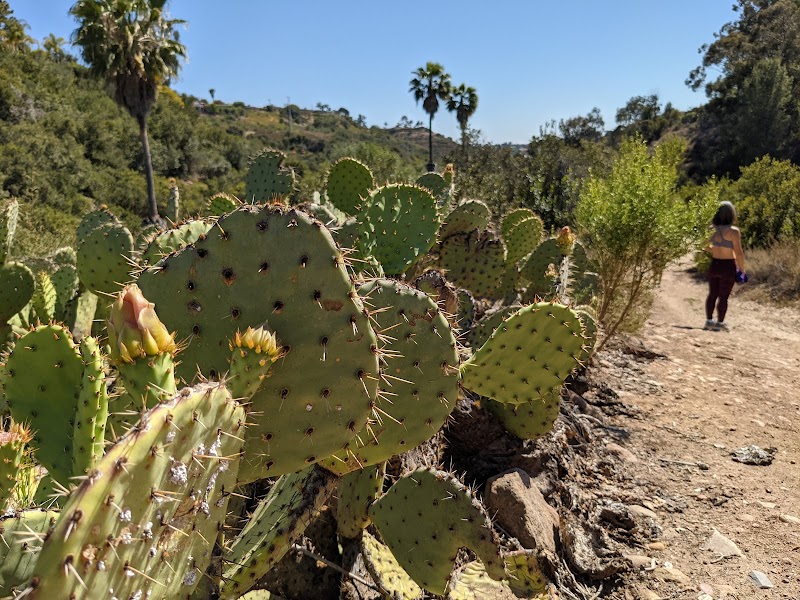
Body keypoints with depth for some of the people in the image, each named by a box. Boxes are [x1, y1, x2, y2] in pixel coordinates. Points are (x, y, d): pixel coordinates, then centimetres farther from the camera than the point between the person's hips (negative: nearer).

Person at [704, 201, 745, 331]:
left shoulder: (712, 229, -2)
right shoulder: (733, 231, -17)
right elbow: (738, 253, -17)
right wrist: (742, 269, -6)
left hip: (714, 266, 5)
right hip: (728, 267, -5)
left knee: (712, 294, 16)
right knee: (723, 297, 4)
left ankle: (709, 321, 20)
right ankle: (720, 323, 10)